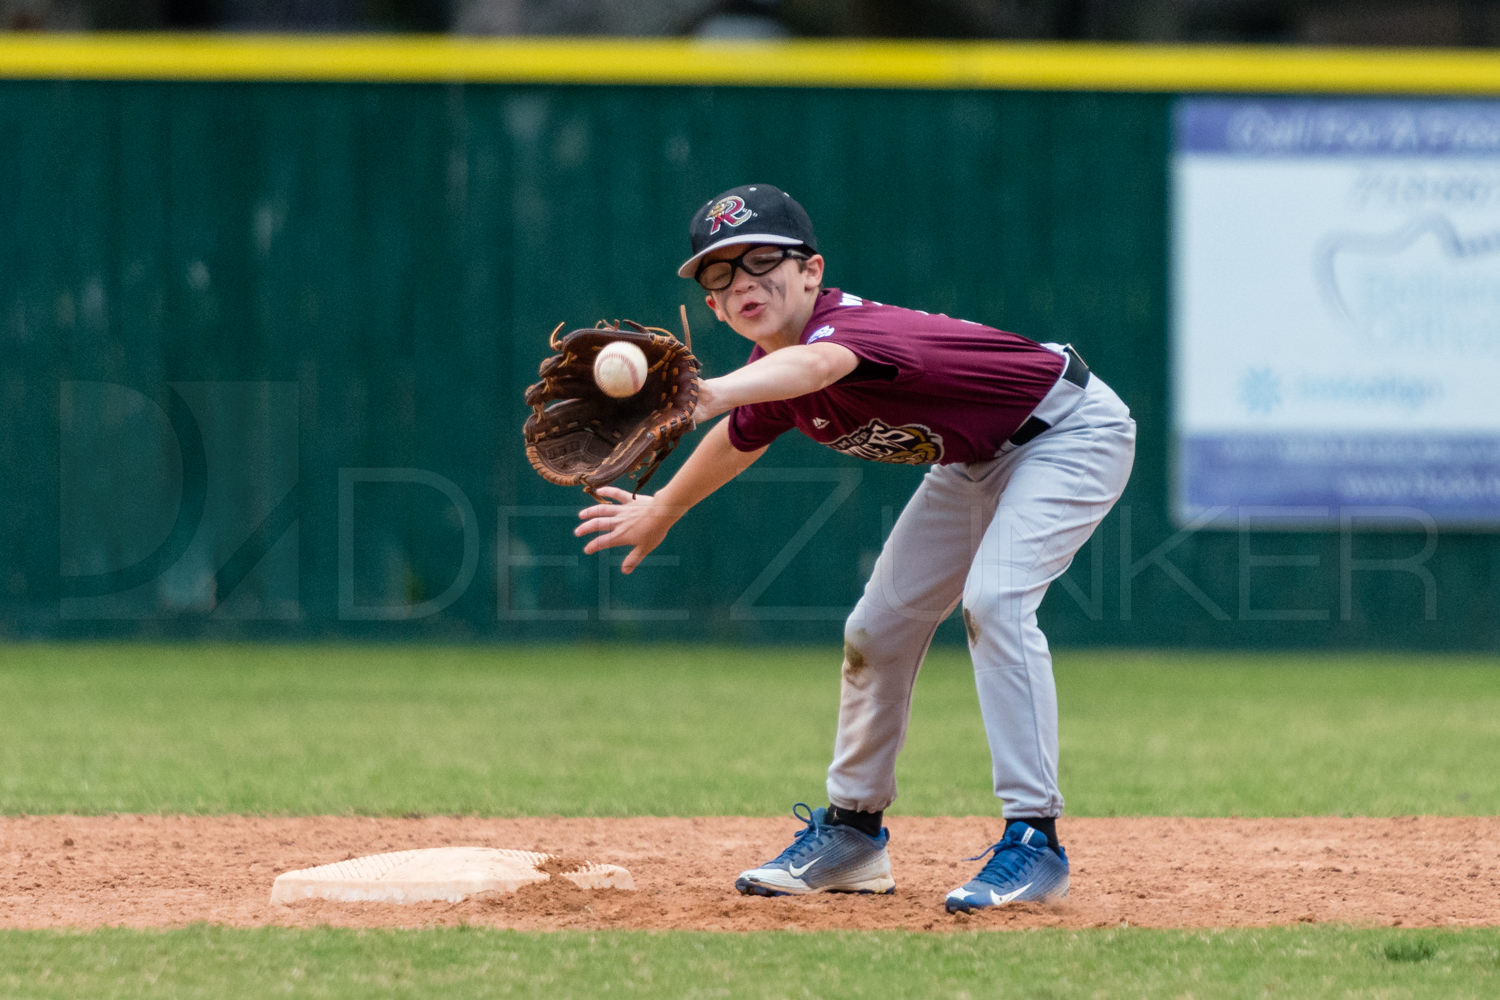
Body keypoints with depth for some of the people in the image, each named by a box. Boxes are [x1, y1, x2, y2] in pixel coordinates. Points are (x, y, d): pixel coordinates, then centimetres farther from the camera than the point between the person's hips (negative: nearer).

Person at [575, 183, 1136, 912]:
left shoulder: (848, 327, -35)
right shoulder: (770, 374, -8)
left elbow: (815, 365, -61)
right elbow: (741, 438, 16)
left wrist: (710, 394, -79)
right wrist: (663, 510, 32)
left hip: (1071, 432, -10)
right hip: (976, 461, 10)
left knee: (994, 598, -29)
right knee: (879, 627, 10)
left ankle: (1033, 842, -25)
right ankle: (852, 831, 27)